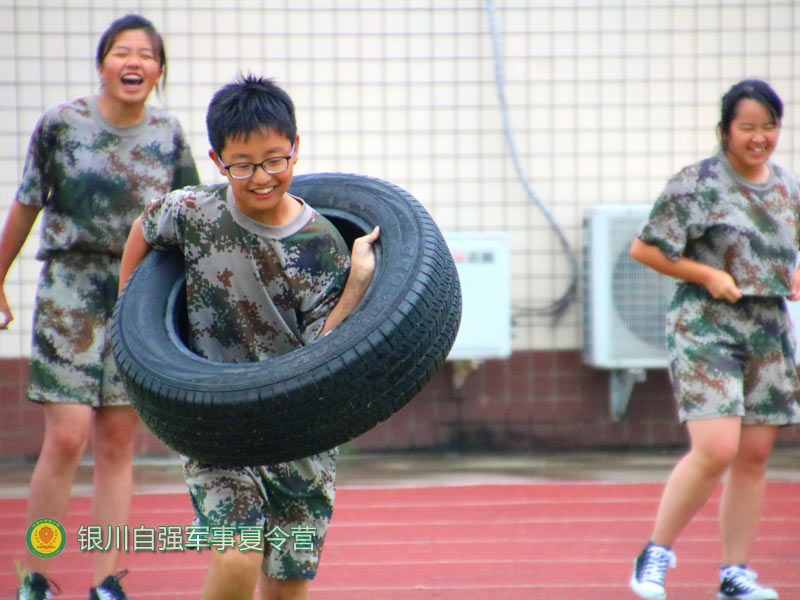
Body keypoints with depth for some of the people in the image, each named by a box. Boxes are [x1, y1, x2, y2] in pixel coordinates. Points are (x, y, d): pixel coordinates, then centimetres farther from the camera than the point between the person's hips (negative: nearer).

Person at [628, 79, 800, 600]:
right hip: (705, 329, -6)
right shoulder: (696, 185, -7)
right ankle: (656, 554, 0)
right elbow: (644, 248, -5)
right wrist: (707, 274, -12)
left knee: (754, 455, 5)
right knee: (715, 450, -17)